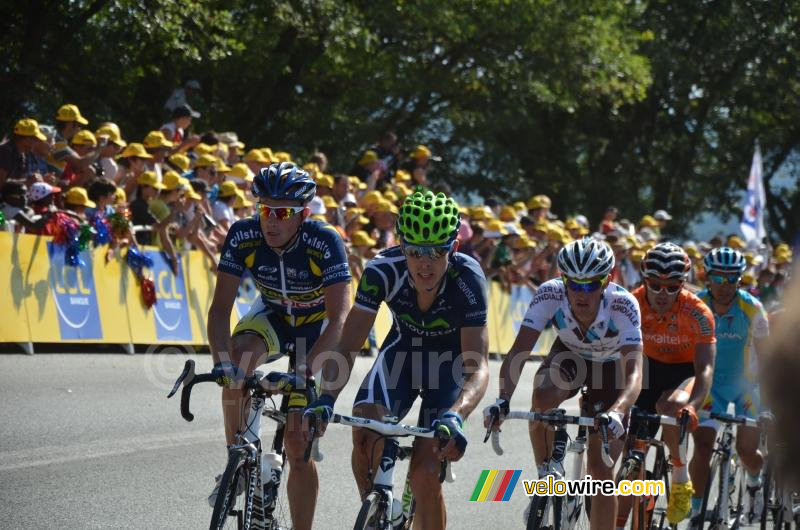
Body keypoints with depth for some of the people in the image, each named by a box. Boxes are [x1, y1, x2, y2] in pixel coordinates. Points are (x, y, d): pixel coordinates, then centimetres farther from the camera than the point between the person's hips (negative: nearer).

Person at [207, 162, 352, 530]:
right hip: (273, 317, 2)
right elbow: (221, 305, -25)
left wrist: (306, 369, -50)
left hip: (316, 327, -2)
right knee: (240, 353, -34)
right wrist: (222, 361, -42)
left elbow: (339, 318, -37)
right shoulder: (243, 237, -24)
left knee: (298, 444, -8)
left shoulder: (325, 243, -31)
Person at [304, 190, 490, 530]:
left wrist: (454, 417, -59)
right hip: (403, 349, 2)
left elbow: (478, 367, -40)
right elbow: (348, 345, -30)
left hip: (451, 361, -2)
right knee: (364, 436, -23)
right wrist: (325, 400, -47)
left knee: (424, 473, -15)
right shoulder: (383, 270, -29)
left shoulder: (467, 278, -34)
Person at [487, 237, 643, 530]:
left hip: (610, 367, -1)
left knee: (601, 471, -10)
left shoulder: (622, 304, -37)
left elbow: (634, 372, -45)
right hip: (569, 355, 1)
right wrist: (502, 399, -54)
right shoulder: (550, 294, -32)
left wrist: (616, 413, -65)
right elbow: (517, 353, -36)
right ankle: (545, 477, -9)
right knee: (541, 397, -33)